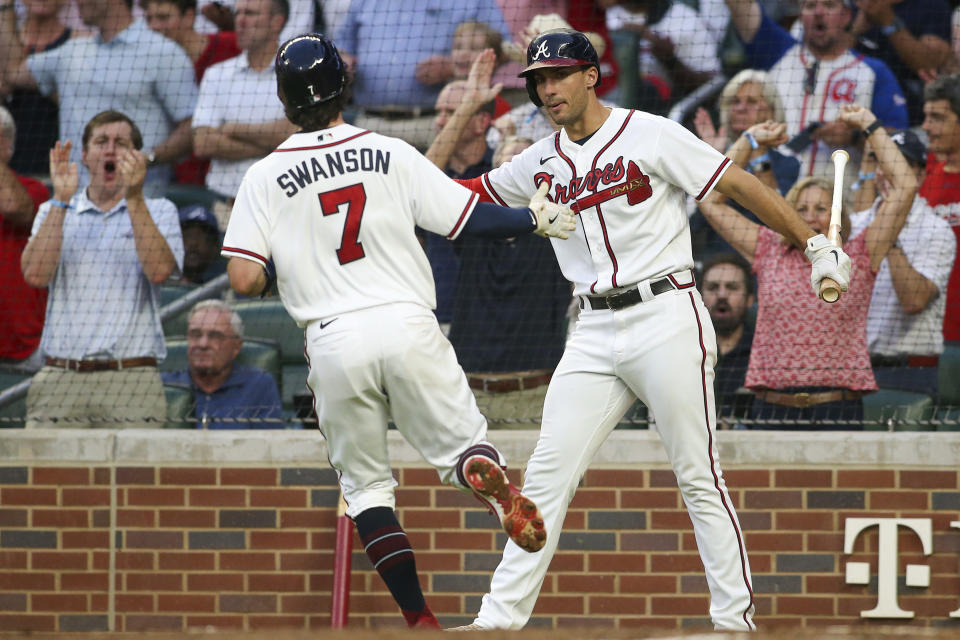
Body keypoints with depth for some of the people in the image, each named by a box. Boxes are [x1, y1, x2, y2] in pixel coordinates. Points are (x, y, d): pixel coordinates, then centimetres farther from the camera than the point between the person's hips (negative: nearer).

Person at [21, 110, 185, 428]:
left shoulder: (158, 211, 13)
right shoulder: (53, 212, 16)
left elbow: (159, 270, -7)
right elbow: (35, 275, -2)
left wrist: (134, 199, -14)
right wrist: (61, 200, -5)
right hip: (60, 379, 1)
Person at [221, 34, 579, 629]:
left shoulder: (265, 177, 2)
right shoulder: (392, 154, 4)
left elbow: (244, 279, -5)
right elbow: (467, 219, 5)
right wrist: (536, 219, 20)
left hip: (333, 340, 0)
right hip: (408, 324, 0)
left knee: (367, 485, 13)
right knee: (461, 440, 8)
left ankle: (421, 619, 3)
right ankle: (488, 475, -32)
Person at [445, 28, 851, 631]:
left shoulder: (651, 136, -4)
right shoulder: (542, 163, 12)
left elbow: (741, 185, -3)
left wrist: (815, 243, -8)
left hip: (667, 318, -5)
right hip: (595, 333, 5)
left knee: (699, 476, -5)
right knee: (548, 471, -2)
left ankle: (736, 618, -1)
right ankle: (501, 618, 0)